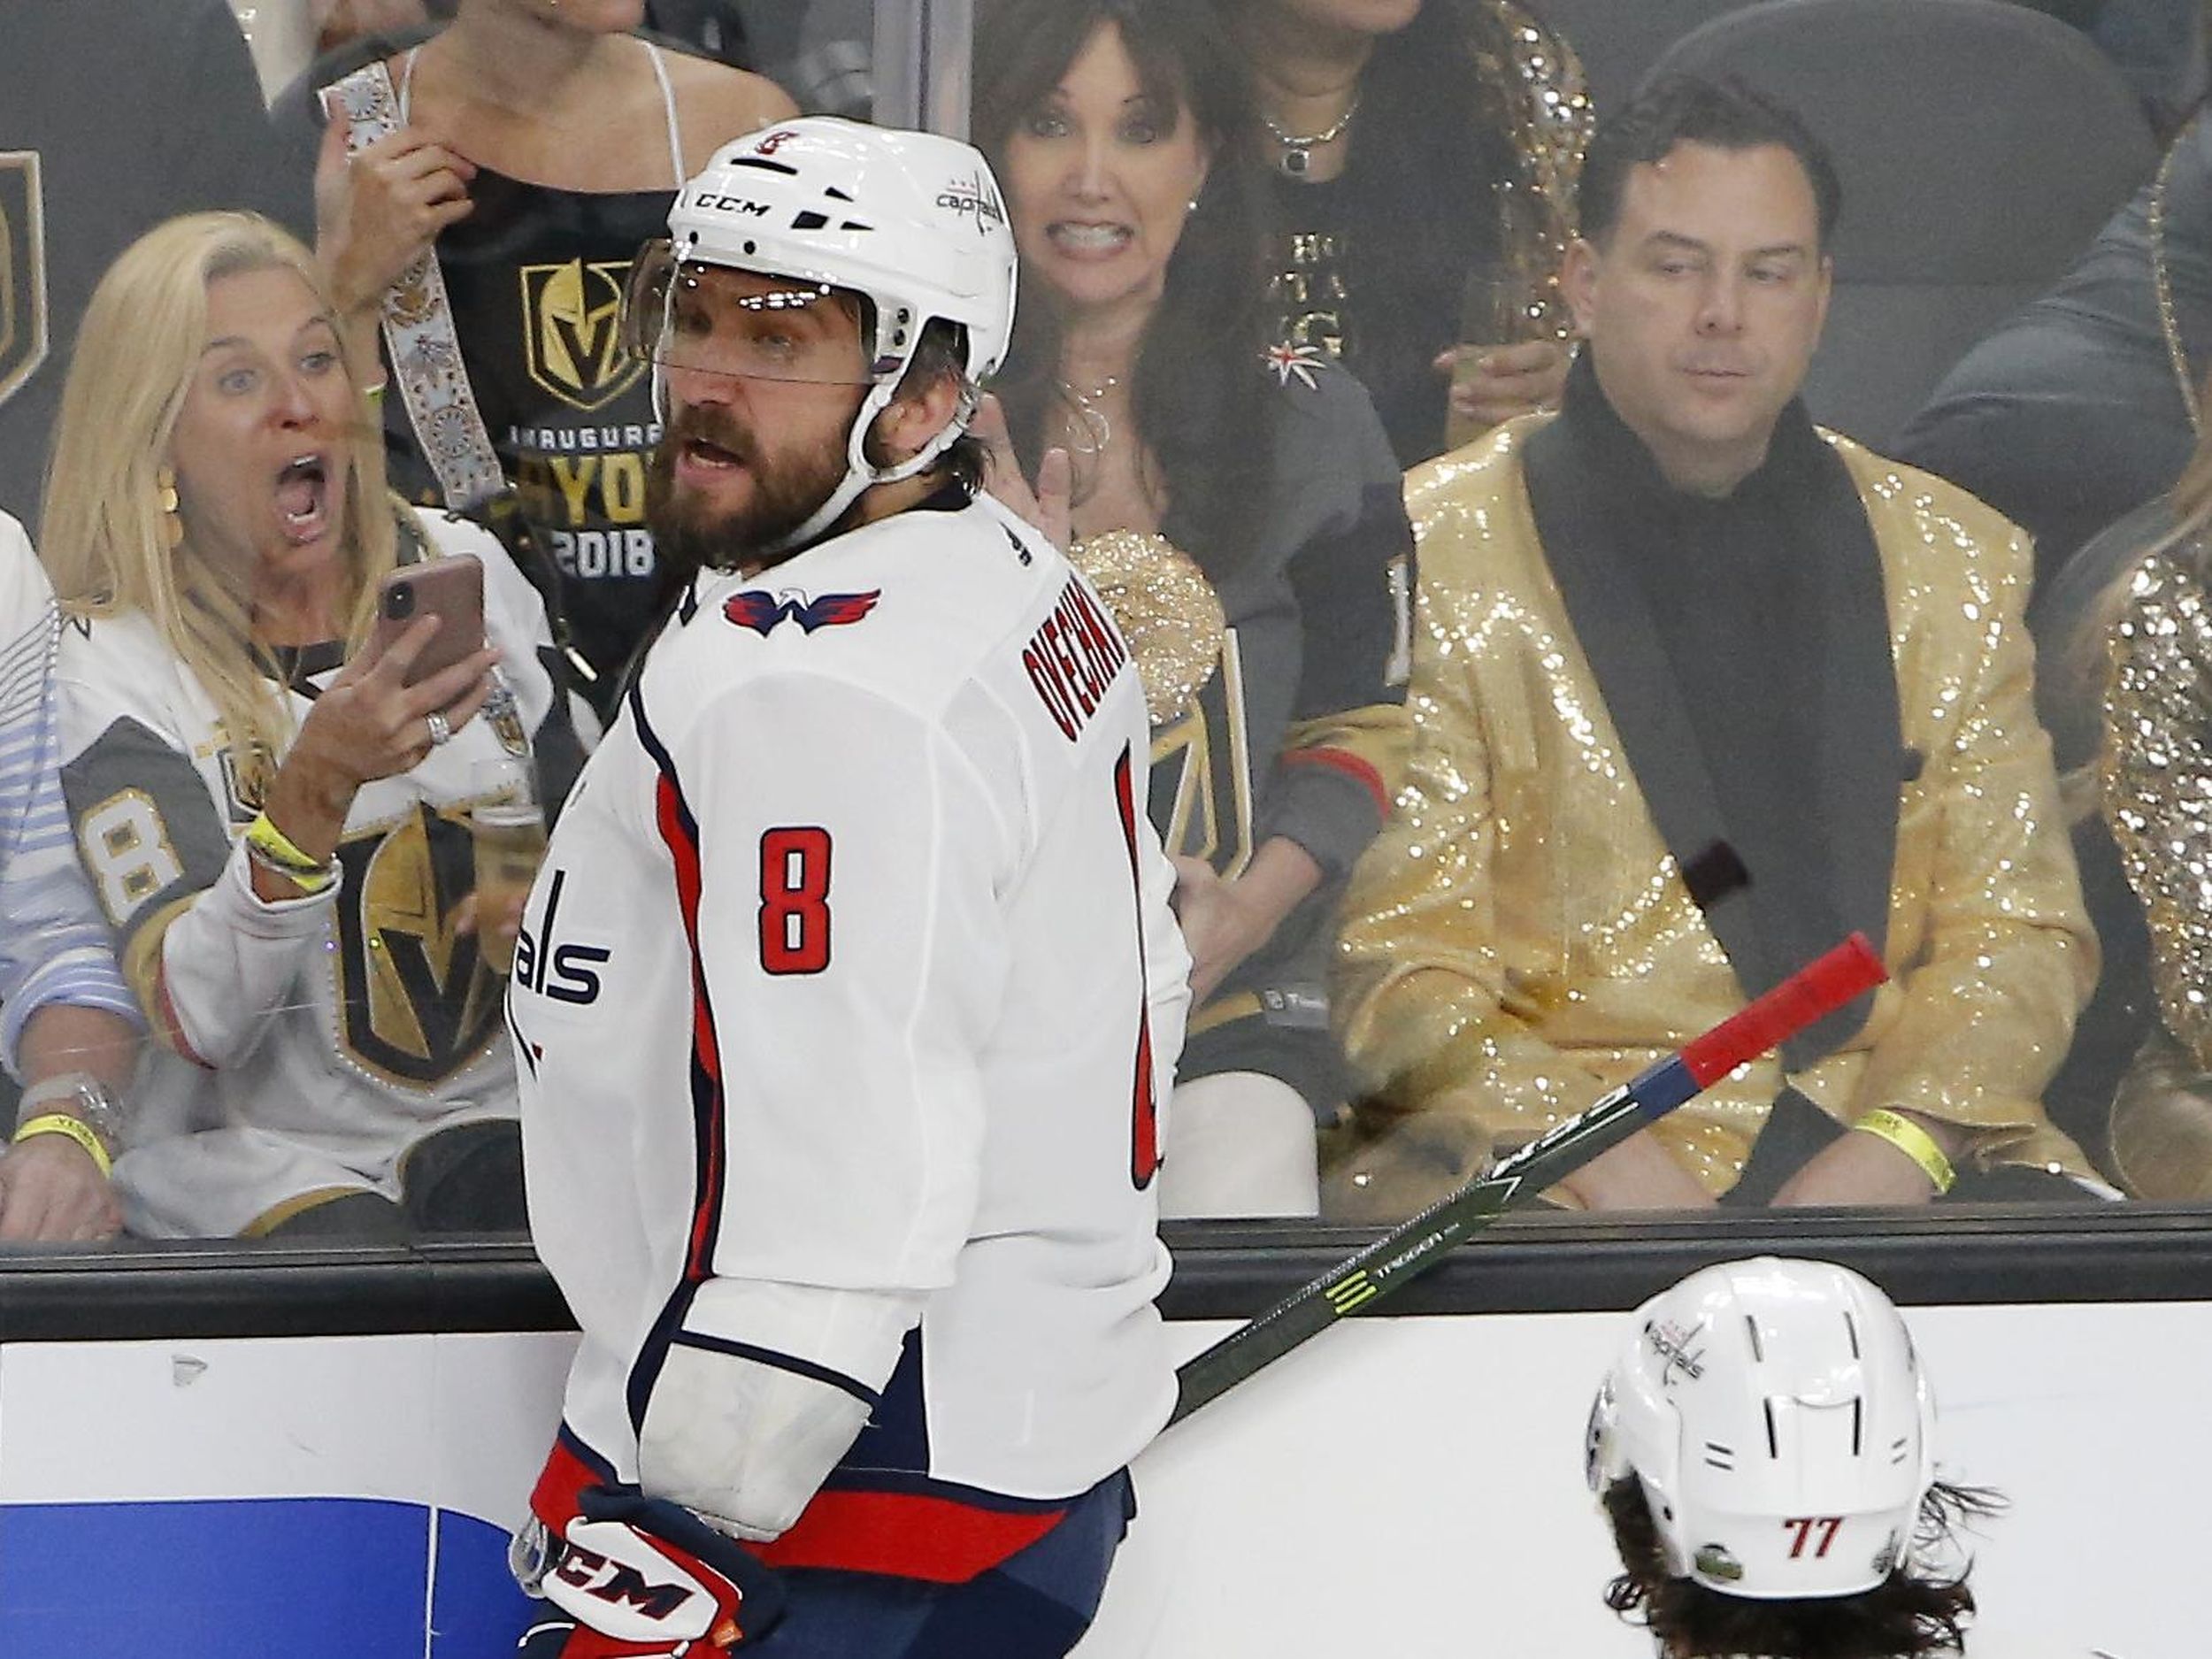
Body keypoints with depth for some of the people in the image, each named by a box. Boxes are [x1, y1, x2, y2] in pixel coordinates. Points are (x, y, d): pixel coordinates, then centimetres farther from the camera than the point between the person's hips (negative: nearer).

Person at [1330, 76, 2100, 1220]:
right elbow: (1399, 965, -2)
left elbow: (2020, 930, 11)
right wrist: (1601, 1161, -18)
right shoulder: (1433, 554, 5)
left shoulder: (1953, 559, 17)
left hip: (1906, 1158, 3)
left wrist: (1895, 1146, -9)